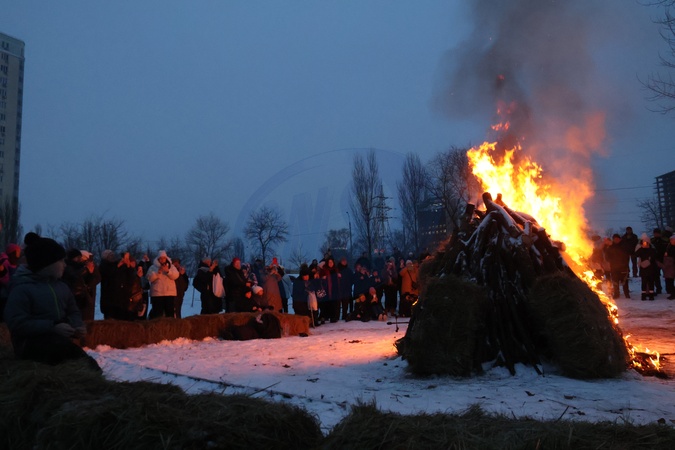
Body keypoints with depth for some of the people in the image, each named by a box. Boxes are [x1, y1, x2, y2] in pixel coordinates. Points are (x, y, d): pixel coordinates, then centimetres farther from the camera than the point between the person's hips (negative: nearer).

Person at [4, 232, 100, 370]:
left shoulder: (61, 286, 14)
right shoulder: (22, 288, -10)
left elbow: (73, 312, 21)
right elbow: (17, 323, -18)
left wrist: (77, 326, -4)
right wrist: (52, 327, -25)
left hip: (58, 340, 7)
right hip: (31, 343, -7)